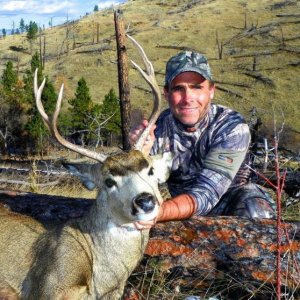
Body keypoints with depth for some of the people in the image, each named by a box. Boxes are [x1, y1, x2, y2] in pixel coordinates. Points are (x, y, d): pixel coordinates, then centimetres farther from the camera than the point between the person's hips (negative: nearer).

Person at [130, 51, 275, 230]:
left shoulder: (232, 126, -23)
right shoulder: (160, 127, -15)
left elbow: (206, 194, -34)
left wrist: (158, 213, -54)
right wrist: (141, 153, -43)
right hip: (184, 212, 4)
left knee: (254, 207, -33)